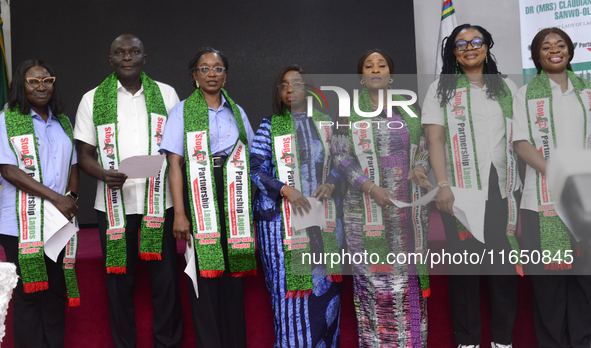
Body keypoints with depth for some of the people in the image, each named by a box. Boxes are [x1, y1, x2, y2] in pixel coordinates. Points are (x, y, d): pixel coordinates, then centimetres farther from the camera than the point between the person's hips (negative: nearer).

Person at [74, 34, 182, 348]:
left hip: (159, 202, 0)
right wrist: (103, 174, -16)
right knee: (119, 278, 6)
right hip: (114, 202, 0)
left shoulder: (166, 94, 9)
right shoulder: (92, 99, 7)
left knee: (165, 278, 2)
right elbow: (84, 153, 6)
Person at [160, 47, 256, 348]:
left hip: (233, 200, 3)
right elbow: (175, 164, -4)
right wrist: (179, 213, -12)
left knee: (233, 275, 3)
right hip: (200, 200, -3)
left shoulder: (237, 112, 15)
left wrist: (248, 206, 9)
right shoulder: (183, 111, 4)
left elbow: (249, 160, 17)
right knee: (205, 274, -3)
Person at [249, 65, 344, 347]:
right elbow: (256, 170, -2)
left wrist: (331, 182, -7)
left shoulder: (325, 123, 11)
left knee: (324, 286, 4)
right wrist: (285, 189, -16)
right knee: (290, 286, -3)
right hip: (281, 217, -2)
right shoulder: (270, 126, 4)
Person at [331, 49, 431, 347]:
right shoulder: (349, 110, 2)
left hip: (409, 204, 3)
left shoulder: (407, 109, 9)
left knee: (410, 272, 6)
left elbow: (424, 148, 14)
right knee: (372, 273, -1)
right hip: (367, 206, -2)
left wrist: (420, 168, -9)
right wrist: (370, 187, -15)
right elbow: (340, 156, -3)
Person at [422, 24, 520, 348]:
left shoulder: (507, 87, 15)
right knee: (464, 266, 1)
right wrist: (443, 185, -15)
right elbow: (435, 138, -3)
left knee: (504, 264, 3)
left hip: (502, 190, 3)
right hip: (460, 191, -2)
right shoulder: (441, 88, 7)